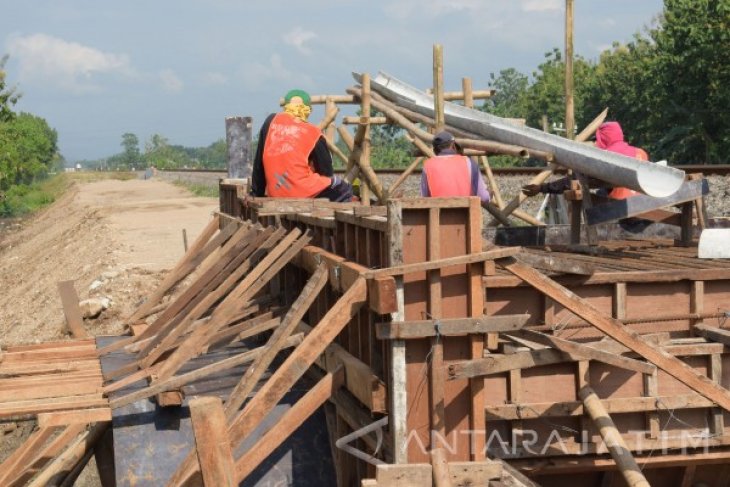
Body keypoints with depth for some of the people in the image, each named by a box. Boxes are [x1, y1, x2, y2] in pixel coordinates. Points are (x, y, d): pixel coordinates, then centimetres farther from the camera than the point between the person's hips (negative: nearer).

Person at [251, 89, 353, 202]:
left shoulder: (271, 121, 9)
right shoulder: (312, 132, 1)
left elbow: (258, 162, 13)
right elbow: (326, 171, 5)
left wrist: (257, 193, 21)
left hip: (275, 194, 5)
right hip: (304, 191, -5)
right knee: (344, 190, 20)